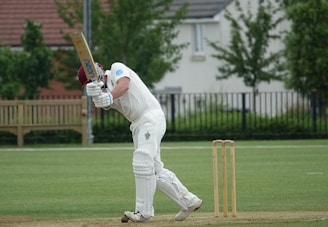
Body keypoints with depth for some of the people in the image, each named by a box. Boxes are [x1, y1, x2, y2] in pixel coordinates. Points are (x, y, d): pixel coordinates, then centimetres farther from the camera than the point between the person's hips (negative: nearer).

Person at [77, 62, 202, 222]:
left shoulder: (117, 68, -2)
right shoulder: (105, 89, 16)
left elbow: (123, 84, -24)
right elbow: (105, 105, -7)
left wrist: (109, 96, -42)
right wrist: (95, 95, -29)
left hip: (151, 117, -9)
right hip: (138, 124, 9)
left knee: (143, 164, -15)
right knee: (154, 170, 9)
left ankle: (144, 212, -13)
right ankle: (188, 201, 17)